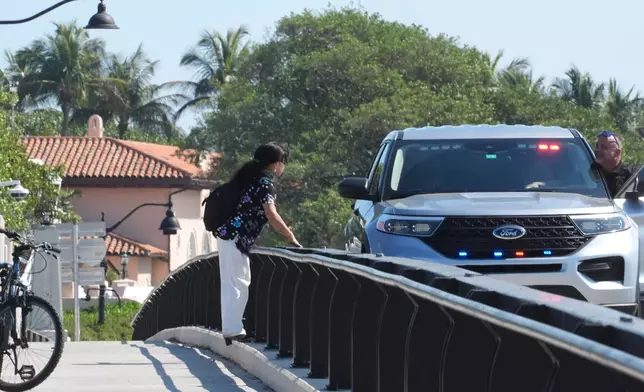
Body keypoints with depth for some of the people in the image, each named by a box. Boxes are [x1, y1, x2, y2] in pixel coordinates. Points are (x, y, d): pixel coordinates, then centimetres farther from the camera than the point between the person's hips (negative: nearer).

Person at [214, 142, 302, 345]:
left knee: (240, 283, 14)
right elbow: (271, 215, -23)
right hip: (235, 237, -10)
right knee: (235, 284, -10)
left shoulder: (250, 177, 16)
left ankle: (233, 329, 16)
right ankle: (232, 331, -13)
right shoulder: (265, 182, -12)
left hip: (231, 235, 10)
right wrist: (291, 237, -21)